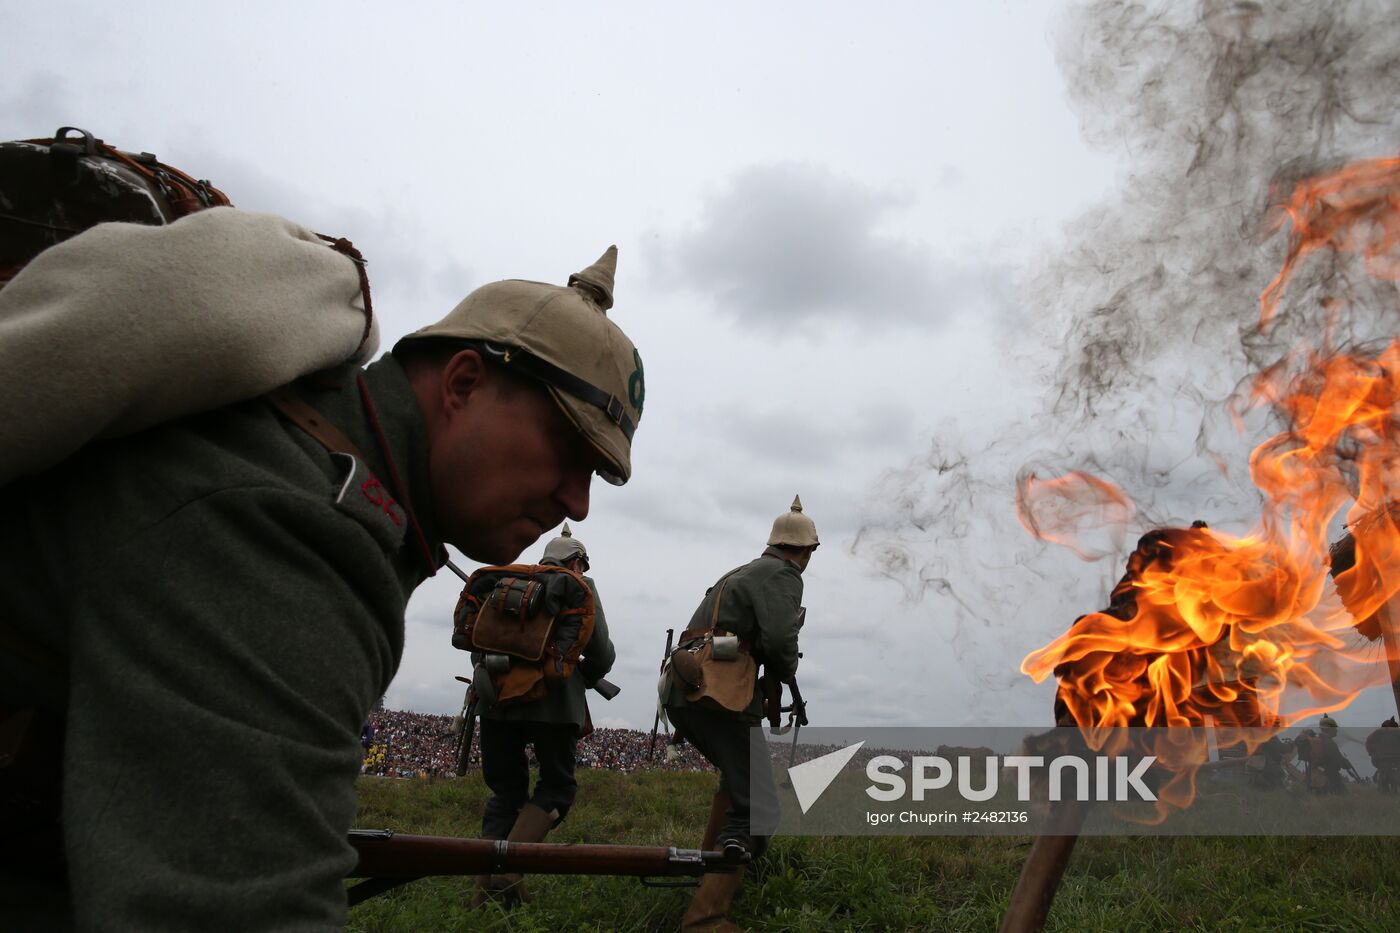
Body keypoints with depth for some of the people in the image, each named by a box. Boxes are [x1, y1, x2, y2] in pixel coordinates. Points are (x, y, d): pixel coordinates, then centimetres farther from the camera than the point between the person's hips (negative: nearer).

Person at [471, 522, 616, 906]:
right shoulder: (580, 587, 6)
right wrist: (582, 681, 20)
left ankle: (486, 889, 8)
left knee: (505, 789, 16)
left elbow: (477, 643, 13)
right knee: (557, 786, 11)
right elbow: (602, 654, 2)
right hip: (553, 701, -4)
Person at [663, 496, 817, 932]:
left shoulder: (742, 573, 25)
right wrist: (785, 671, 3)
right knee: (757, 807, -9)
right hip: (718, 694, -9)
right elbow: (779, 638, -17)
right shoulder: (782, 576, -1)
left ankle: (710, 869, 29)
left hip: (681, 692, 9)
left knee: (739, 775, 30)